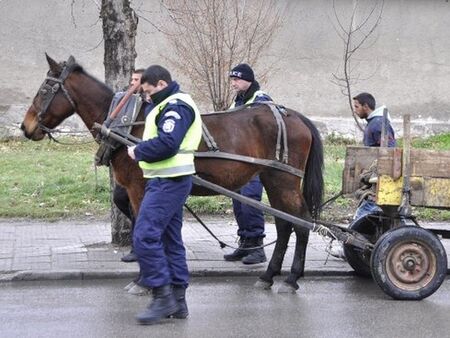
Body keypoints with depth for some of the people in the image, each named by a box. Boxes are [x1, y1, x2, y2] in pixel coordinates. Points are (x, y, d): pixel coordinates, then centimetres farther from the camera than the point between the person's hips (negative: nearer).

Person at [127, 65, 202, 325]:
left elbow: (166, 145, -24)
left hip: (168, 182, -11)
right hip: (168, 181, 11)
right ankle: (178, 300, 16)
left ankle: (163, 296, -9)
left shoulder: (176, 106, -14)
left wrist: (138, 151, -12)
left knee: (145, 236, -13)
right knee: (170, 239, 12)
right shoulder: (167, 105, 22)